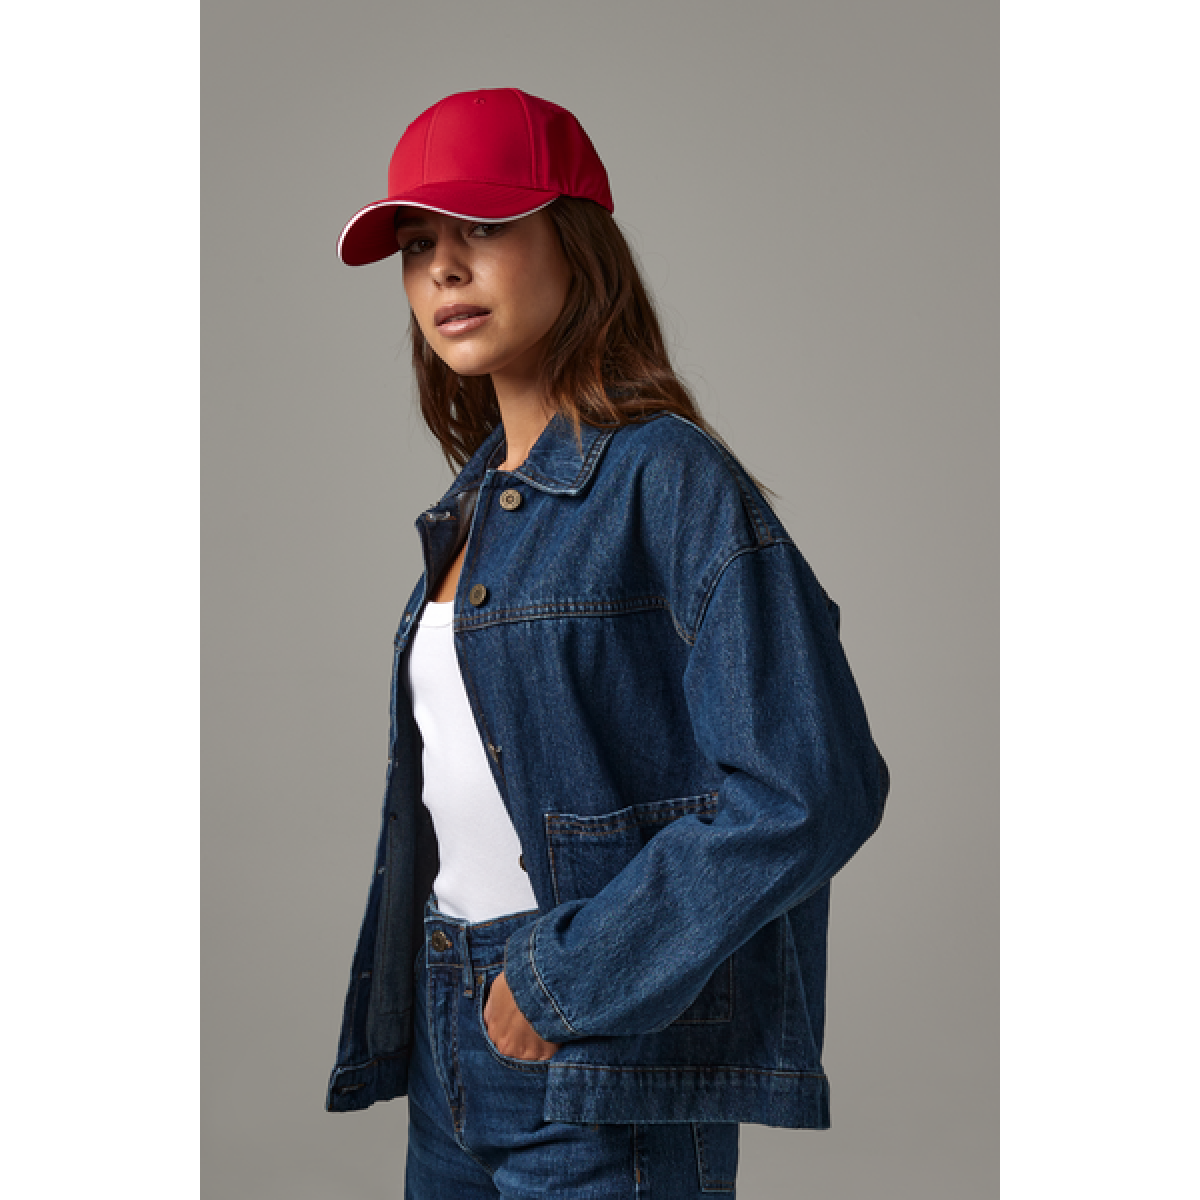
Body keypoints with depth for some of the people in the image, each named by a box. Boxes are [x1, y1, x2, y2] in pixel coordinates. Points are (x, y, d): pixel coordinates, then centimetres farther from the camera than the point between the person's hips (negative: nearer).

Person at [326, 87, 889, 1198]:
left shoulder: (667, 477, -13)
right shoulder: (473, 501, 10)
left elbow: (810, 789, -21)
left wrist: (568, 976, -17)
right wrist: (395, 1012, 10)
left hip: (604, 1067, -7)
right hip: (449, 1038, 7)